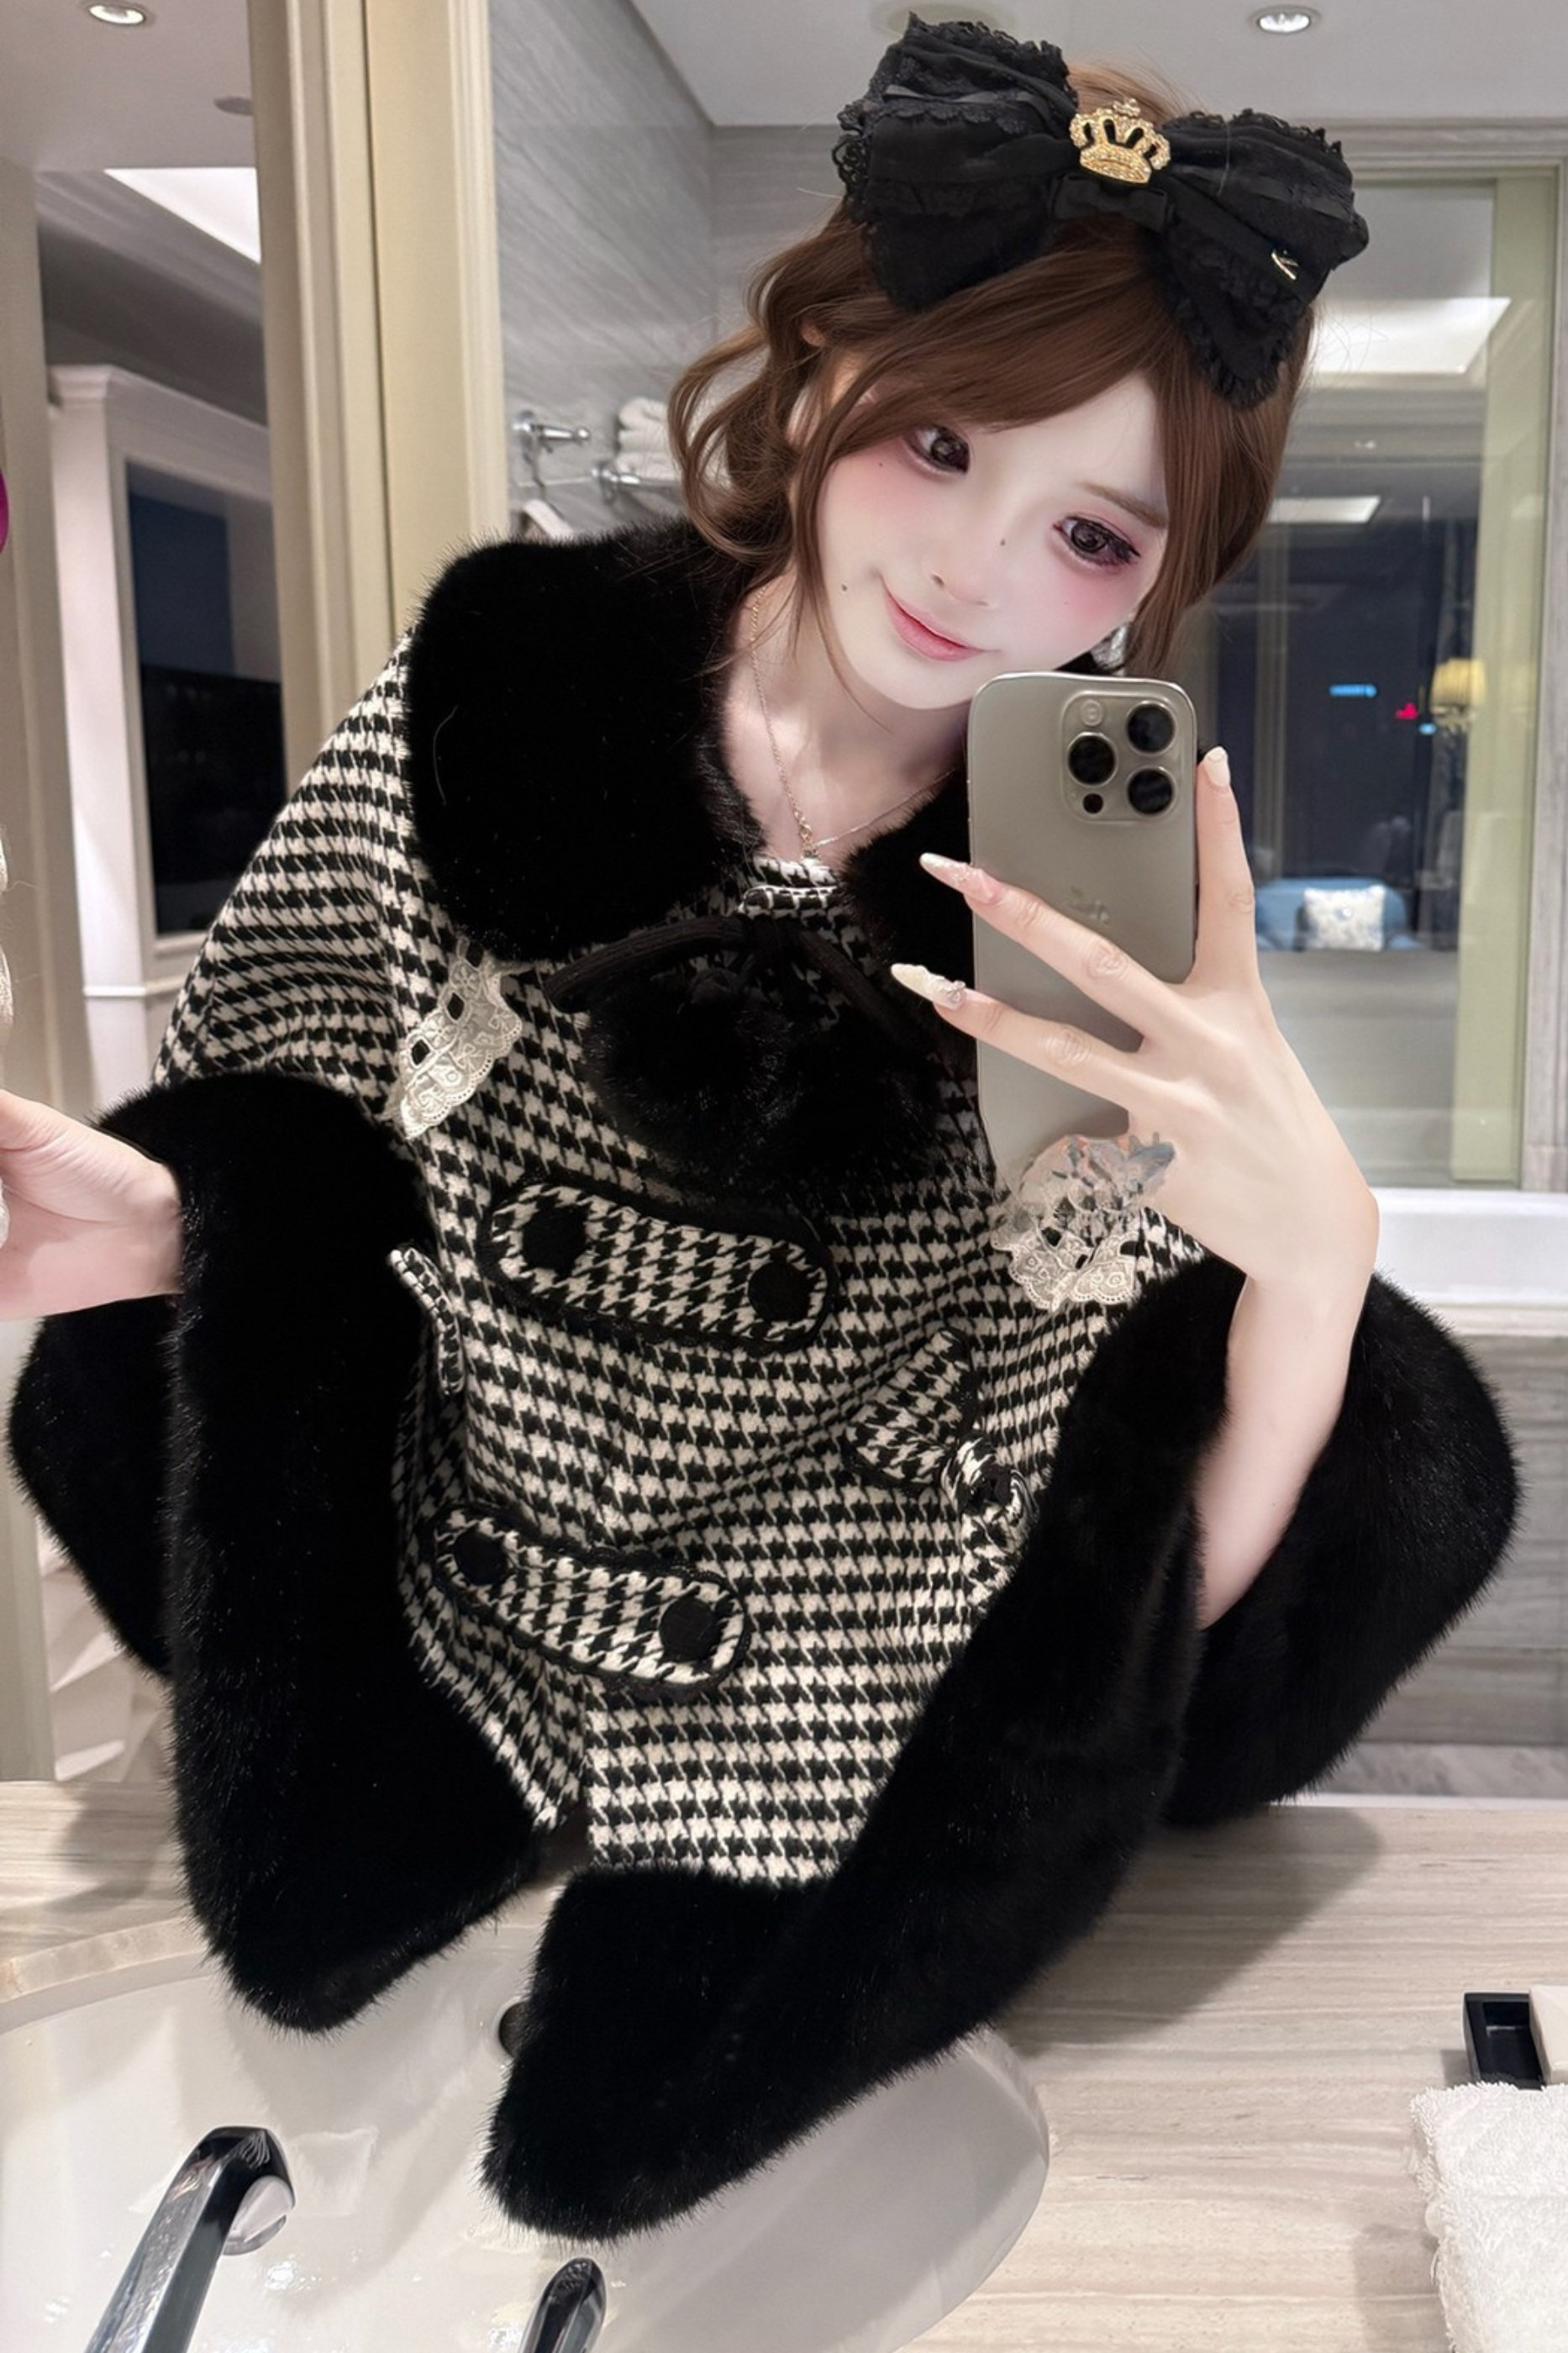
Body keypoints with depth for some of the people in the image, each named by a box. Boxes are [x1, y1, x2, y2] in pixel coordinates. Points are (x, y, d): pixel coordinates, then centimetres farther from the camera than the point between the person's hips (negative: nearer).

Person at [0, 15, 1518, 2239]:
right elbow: (265, 1118, 1)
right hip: (440, 1614, 2)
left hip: (831, 1743, -1)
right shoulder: (497, 685, -12)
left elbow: (1154, 1609, -17)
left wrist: (1309, 1240, -36)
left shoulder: (1119, 923, -16)